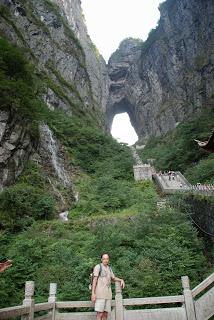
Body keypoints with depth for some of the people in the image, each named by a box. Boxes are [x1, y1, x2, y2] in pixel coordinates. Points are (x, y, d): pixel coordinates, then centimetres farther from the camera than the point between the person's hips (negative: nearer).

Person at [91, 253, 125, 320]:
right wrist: (93, 293, -18)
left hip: (107, 294, 7)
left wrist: (121, 280, 7)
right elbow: (94, 280, -10)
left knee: (105, 314, 5)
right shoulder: (98, 267, -5)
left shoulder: (109, 268, 17)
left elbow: (113, 278, 26)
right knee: (100, 314, -9)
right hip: (100, 293, -7)